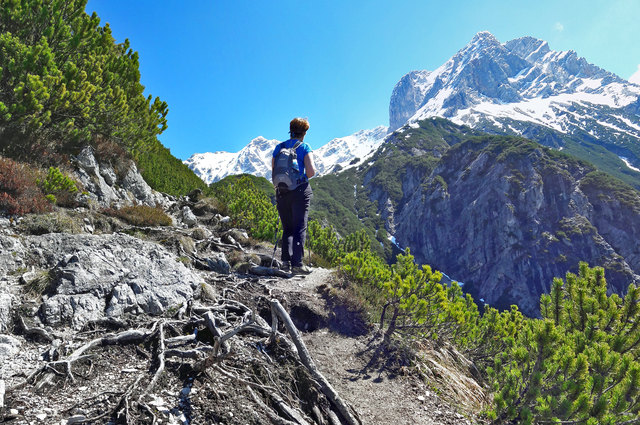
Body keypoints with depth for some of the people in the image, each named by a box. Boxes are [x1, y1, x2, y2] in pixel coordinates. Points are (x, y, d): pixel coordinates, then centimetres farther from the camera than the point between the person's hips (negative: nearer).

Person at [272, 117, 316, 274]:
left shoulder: (279, 147, 9)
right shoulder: (304, 147, -3)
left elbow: (274, 172, 8)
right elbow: (311, 171, -11)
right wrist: (303, 178, 8)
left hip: (282, 192, 4)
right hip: (300, 190, -4)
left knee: (287, 228, 14)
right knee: (300, 228, -1)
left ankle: (286, 261, 5)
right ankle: (296, 263, -8)